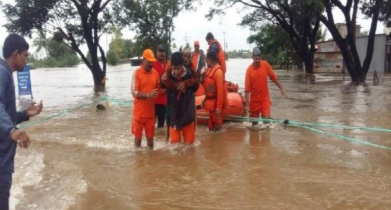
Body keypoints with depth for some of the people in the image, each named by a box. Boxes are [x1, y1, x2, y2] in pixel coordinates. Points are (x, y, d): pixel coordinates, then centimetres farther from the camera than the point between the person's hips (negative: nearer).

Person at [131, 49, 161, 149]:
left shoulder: (155, 73, 5)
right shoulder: (137, 73, -9)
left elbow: (158, 89, 18)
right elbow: (134, 92, -16)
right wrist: (148, 95, -28)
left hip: (150, 111, 4)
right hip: (139, 111, -4)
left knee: (150, 136, 12)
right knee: (138, 136, 8)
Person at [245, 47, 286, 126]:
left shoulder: (265, 65, -8)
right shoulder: (249, 70, -14)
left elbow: (274, 77, 5)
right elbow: (247, 89, -14)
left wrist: (281, 88, 5)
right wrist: (247, 105, -17)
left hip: (265, 98, 1)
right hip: (254, 100, 0)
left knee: (266, 118, -11)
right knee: (254, 120, 10)